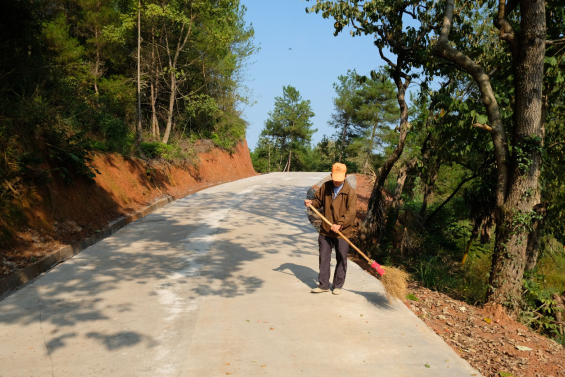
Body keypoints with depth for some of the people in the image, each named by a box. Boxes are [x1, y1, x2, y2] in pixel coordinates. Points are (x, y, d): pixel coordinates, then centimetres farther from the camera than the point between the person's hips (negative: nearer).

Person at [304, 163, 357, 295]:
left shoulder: (350, 192, -11)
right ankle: (323, 285, 19)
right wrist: (311, 203, -9)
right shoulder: (325, 187, 2)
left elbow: (351, 213, -16)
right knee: (324, 258, 8)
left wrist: (340, 225, -26)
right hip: (325, 230, 3)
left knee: (341, 260, 9)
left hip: (342, 232, -3)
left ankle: (338, 285, 25)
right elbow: (319, 201, 14)